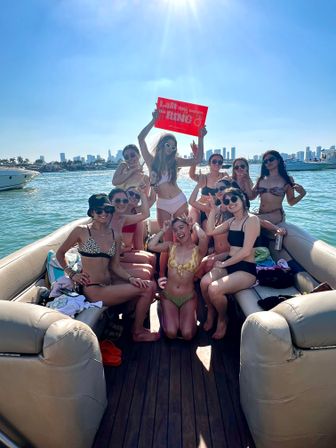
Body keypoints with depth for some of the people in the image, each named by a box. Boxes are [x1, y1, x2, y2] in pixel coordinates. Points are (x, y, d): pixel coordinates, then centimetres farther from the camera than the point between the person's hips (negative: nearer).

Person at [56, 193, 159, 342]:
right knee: (146, 289, -15)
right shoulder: (81, 231, -4)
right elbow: (60, 253, 7)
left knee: (150, 285, -11)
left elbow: (115, 266, 8)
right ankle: (137, 332, 7)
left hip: (108, 286, 6)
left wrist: (130, 278, -8)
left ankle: (138, 328, 7)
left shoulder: (115, 235, 9)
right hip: (93, 290, -6)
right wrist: (72, 274, -2)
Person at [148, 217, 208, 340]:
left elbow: (203, 237, -30)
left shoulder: (198, 250, -6)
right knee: (171, 333, -15)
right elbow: (151, 246, -14)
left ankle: (191, 316, 16)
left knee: (187, 334, -17)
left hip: (188, 297, -1)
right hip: (168, 296, 2)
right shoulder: (171, 246, 2)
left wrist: (195, 225, -9)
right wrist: (164, 230, -4)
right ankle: (169, 316, 19)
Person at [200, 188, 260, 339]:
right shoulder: (231, 221, 16)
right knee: (204, 282, -22)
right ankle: (211, 312, 6)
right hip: (228, 265, 6)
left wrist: (224, 263, -11)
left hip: (246, 270, -6)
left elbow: (246, 251, -16)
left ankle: (222, 319, 3)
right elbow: (210, 231, 14)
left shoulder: (252, 219, -10)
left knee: (214, 289, -28)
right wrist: (213, 210, 10)